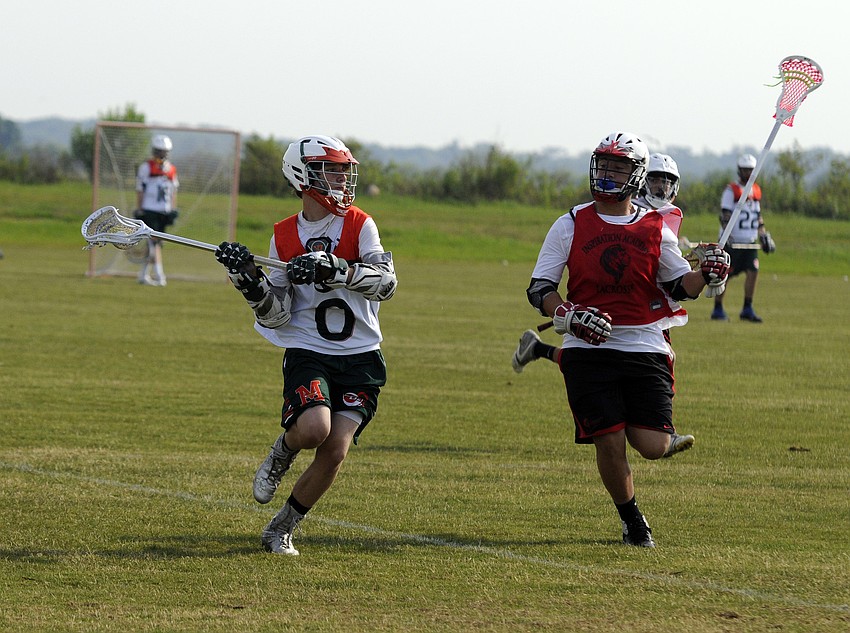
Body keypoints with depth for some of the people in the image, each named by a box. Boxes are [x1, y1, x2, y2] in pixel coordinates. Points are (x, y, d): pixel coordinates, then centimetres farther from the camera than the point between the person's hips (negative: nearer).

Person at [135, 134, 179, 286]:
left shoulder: (171, 169, 12)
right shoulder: (146, 167, -4)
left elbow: (173, 192, 16)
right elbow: (140, 191, -4)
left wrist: (173, 210, 9)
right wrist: (139, 211, -7)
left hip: (164, 211, 6)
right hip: (149, 211, -6)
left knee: (154, 244, 9)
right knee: (154, 242, -14)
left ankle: (144, 274, 19)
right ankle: (159, 274, -18)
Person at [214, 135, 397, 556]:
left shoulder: (359, 226, -1)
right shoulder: (284, 237, 4)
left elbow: (386, 282, -18)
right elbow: (275, 317, 1)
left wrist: (332, 269, -31)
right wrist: (249, 279, -16)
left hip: (360, 361, 0)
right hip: (307, 352, 0)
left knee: (335, 453, -11)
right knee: (314, 429, -28)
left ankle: (280, 530, 10)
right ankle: (281, 454, 9)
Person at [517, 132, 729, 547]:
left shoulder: (655, 229, 7)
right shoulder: (571, 225, 3)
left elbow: (679, 287, 14)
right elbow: (539, 290, 2)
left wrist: (706, 275, -8)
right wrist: (569, 314, -17)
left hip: (645, 346, 1)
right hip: (587, 350, -1)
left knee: (653, 447, -8)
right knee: (610, 445, -7)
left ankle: (644, 425, 29)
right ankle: (632, 520, 17)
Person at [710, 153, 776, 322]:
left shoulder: (756, 191, 13)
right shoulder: (731, 190, -7)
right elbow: (724, 215, -12)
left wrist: (764, 235, 17)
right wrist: (728, 235, -24)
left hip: (750, 242, 5)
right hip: (733, 241, -5)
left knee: (753, 272, -7)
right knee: (725, 275, -2)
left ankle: (747, 310, 0)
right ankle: (717, 309, 9)